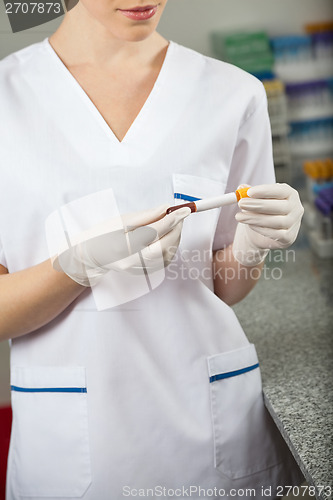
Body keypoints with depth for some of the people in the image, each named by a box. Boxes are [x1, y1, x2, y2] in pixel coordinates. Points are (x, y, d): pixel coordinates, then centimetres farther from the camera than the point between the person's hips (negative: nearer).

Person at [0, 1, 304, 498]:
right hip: (69, 435, -1)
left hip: (211, 420, 2)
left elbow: (225, 289, 5)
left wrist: (249, 248, -15)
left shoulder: (234, 94, -1)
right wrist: (80, 264, -24)